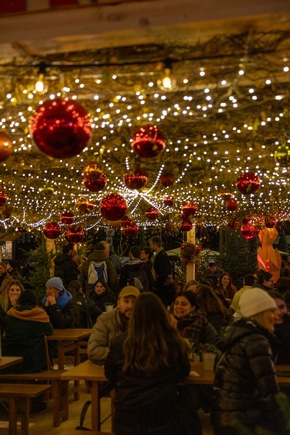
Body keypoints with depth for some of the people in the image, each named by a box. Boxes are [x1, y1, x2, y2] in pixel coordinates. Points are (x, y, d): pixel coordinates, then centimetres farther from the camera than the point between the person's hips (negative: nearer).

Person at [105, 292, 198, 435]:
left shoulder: (119, 343, -8)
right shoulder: (173, 342, -9)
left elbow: (110, 376, 10)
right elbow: (183, 373, 10)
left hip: (127, 419, 2)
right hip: (164, 416, -1)